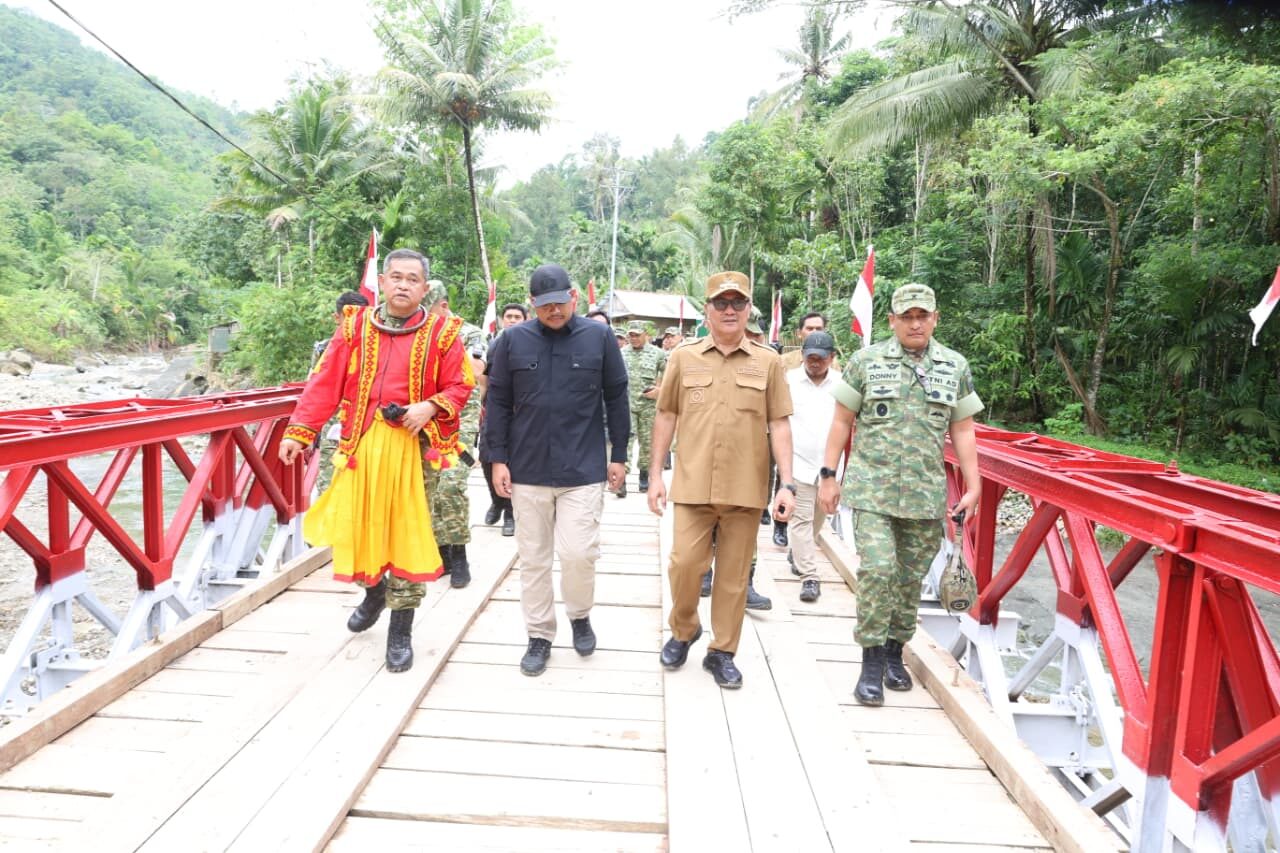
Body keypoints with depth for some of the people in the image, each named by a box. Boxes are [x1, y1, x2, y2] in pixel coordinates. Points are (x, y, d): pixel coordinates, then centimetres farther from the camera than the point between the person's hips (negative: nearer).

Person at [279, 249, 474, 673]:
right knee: (359, 525, 11)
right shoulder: (355, 327, 6)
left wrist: (430, 407, -17)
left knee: (409, 534, 1)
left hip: (413, 447, -2)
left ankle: (401, 630, 14)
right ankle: (374, 591, 43)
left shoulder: (441, 333, 1)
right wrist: (298, 432, -5)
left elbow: (460, 387, 2)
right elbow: (325, 383, 2)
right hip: (361, 445, 2)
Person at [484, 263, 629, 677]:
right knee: (533, 558, 9)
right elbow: (498, 402, 4)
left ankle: (580, 615, 24)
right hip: (527, 470, 2)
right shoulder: (513, 340, 1)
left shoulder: (598, 336, -1)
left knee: (578, 552, -6)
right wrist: (498, 459, 0)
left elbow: (616, 399, 4)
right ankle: (539, 636, 24)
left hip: (584, 470, -1)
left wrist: (618, 456, 3)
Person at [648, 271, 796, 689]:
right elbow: (666, 416, 8)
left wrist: (787, 484, -4)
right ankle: (684, 630, 28)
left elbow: (779, 424, 2)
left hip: (746, 487, 0)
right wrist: (656, 474, 4)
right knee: (684, 563, -1)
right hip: (693, 484, 0)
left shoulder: (767, 361, 3)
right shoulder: (684, 356, 4)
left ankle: (722, 652, 24)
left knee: (734, 574, 8)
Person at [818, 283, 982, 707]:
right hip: (872, 489, -2)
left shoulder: (956, 367, 8)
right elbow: (842, 421, 4)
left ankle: (895, 653, 24)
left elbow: (962, 432, 9)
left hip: (926, 495, 3)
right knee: (877, 569, -12)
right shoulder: (866, 361, 2)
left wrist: (973, 487, 4)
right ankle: (872, 664, -1)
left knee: (911, 578, 8)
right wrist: (828, 476, 0)